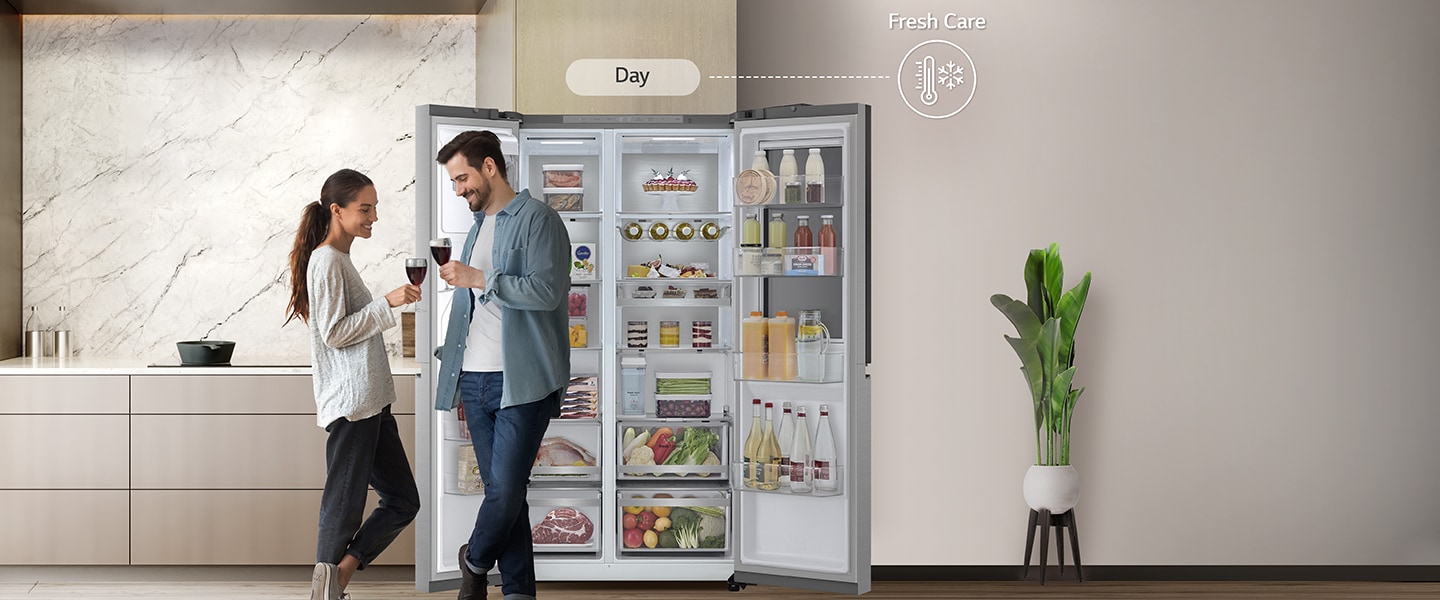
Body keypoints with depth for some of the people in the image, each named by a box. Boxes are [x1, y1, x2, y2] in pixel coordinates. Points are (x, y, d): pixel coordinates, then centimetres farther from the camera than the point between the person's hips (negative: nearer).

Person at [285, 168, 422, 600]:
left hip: (371, 403, 10)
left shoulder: (340, 259, 19)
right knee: (344, 506, -3)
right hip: (350, 404, -10)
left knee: (402, 500, 9)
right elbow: (333, 332, -16)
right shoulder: (326, 261, -10)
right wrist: (387, 303, -18)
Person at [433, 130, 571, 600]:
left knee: (505, 491, -8)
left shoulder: (537, 220, -5)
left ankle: (475, 562, 17)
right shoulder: (478, 227, 20)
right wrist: (458, 379, 21)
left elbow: (546, 291, -19)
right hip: (477, 380, 8)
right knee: (502, 492, 8)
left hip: (521, 382, -7)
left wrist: (478, 278, -15)